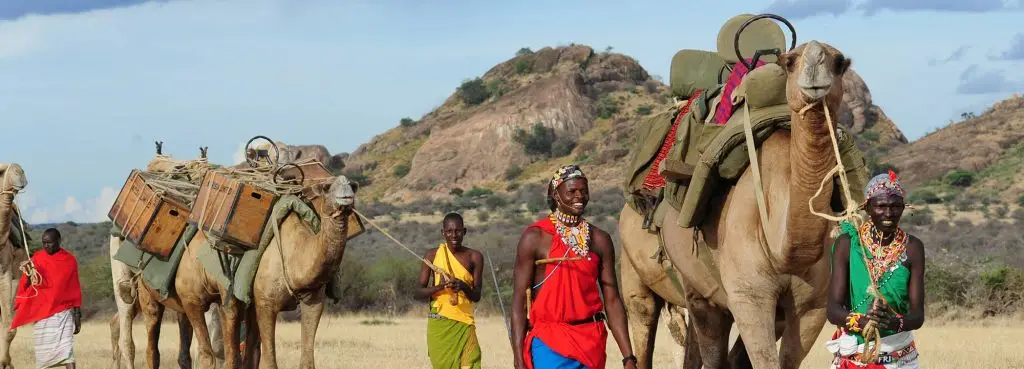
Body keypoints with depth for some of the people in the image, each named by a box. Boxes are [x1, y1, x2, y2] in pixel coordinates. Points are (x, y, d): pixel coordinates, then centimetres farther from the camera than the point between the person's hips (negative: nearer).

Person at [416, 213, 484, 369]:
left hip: (463, 324, 0)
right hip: (439, 323, 0)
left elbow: (477, 296, 1)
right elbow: (421, 291, 2)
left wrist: (464, 287, -20)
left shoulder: (474, 257, 3)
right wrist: (439, 287, -18)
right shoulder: (433, 255, 3)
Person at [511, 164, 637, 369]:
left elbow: (612, 300, 10)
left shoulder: (600, 240, 9)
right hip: (549, 344, -4)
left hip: (591, 342, 4)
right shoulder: (535, 237, -3)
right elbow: (519, 300, -4)